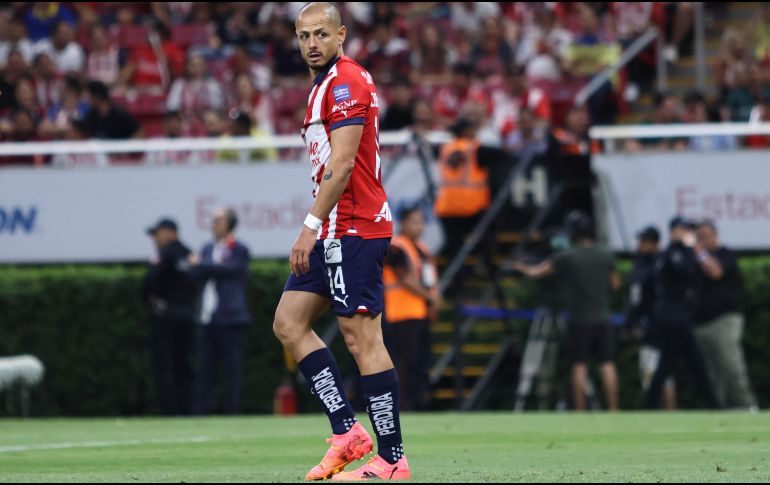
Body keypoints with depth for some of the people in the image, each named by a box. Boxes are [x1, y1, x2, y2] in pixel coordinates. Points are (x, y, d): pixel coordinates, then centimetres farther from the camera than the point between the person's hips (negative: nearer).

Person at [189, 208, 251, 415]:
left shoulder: (239, 251, -2)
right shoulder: (208, 249, 18)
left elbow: (228, 269, -15)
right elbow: (198, 273, 4)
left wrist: (201, 263, -3)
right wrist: (216, 266, -14)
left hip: (229, 319, -6)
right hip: (208, 319, 6)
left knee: (232, 370, -3)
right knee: (205, 369, 6)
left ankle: (232, 412, -1)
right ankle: (200, 414, 7)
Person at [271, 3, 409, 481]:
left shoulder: (346, 80, -12)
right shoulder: (326, 84, 20)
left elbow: (342, 163, -19)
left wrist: (311, 226, -20)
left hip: (354, 230, -11)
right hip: (335, 233, 11)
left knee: (363, 337, -10)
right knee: (289, 322, 8)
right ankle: (347, 432, 5)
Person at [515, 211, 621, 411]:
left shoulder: (567, 258, -8)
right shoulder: (605, 256, 1)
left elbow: (537, 272, -2)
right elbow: (615, 283, 11)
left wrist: (524, 268, 19)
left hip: (580, 320, -2)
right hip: (603, 318, 3)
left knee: (579, 365, 2)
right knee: (607, 364, 2)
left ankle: (580, 411, -1)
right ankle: (613, 411, -2)